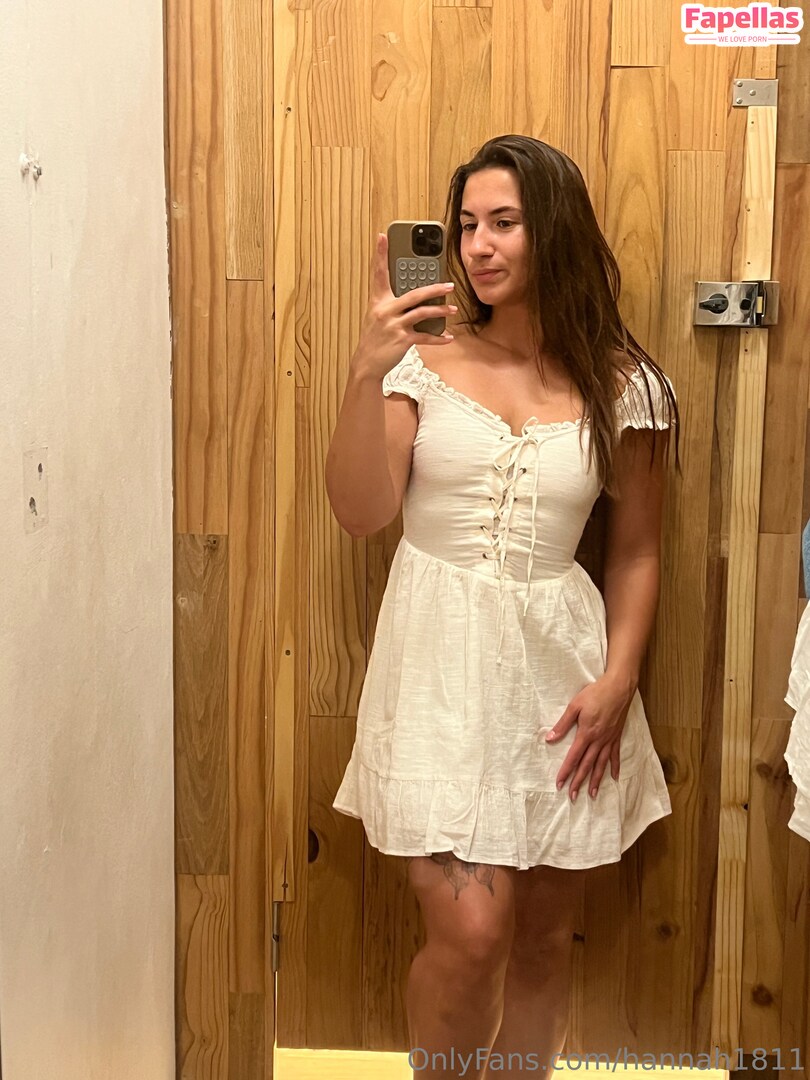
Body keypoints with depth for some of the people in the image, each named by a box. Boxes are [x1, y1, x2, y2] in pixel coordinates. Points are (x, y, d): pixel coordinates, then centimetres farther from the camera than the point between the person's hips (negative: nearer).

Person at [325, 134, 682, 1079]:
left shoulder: (623, 386, 2)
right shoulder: (424, 358, 0)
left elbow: (636, 550, 6)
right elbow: (361, 511, -8)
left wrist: (617, 680, -4)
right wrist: (365, 373, -18)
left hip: (557, 662, 2)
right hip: (440, 656, -2)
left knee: (544, 932, 11)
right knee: (471, 931, -8)